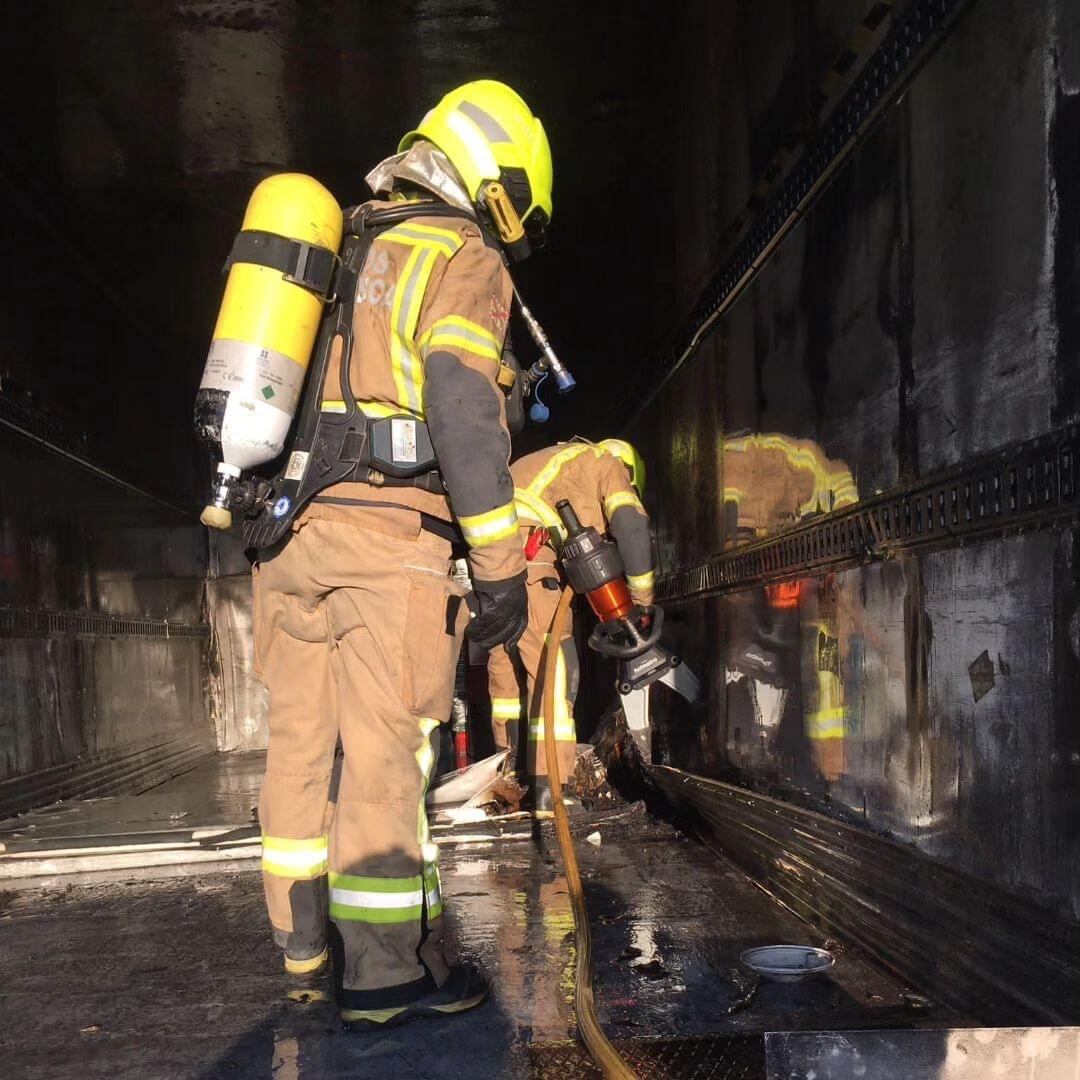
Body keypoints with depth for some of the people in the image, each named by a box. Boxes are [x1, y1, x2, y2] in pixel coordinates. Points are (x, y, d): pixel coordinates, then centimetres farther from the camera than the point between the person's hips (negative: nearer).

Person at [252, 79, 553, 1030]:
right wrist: (500, 567, -14)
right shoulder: (466, 258, -1)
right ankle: (385, 972, 4)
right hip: (388, 533, -7)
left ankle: (306, 939, 26)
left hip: (285, 525, 7)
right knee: (385, 752, -2)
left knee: (302, 741, 13)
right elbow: (462, 410, -14)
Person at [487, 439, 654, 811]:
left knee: (505, 662, 20)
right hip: (523, 552, -8)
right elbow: (631, 526, -3)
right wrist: (642, 598, 5)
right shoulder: (607, 462, 15)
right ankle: (548, 787, -8)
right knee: (555, 667, -5)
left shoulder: (556, 459, 38)